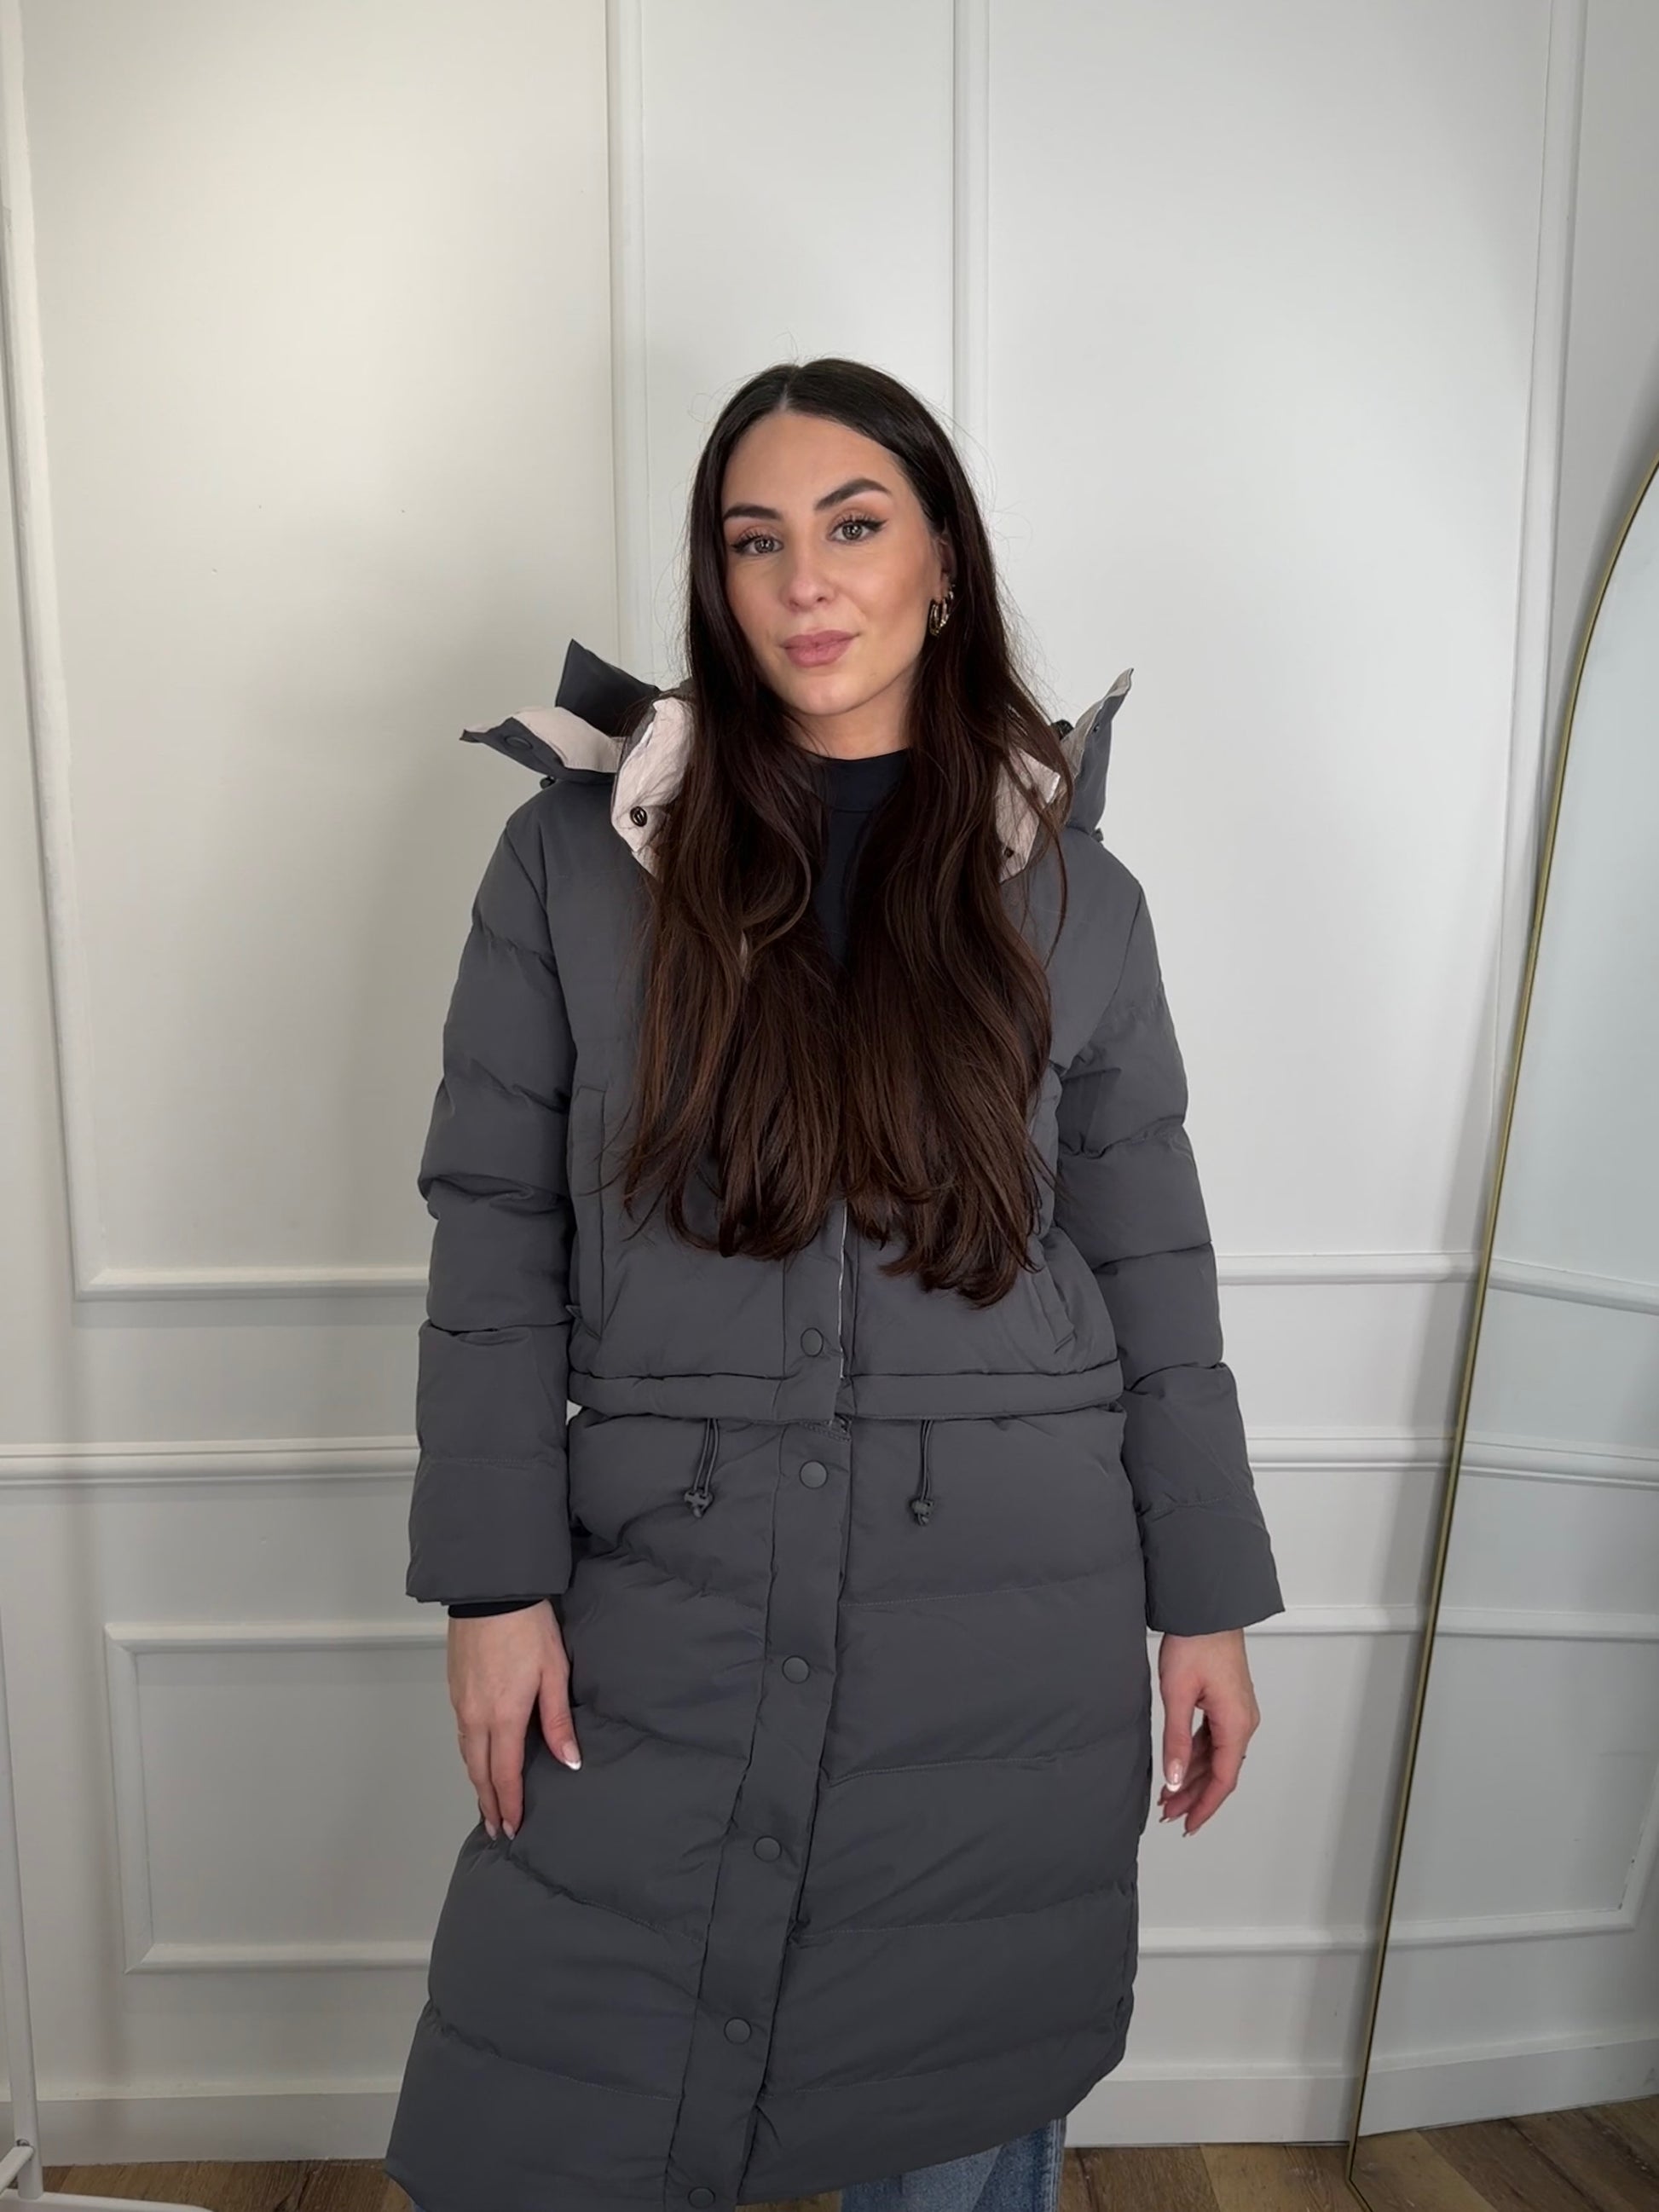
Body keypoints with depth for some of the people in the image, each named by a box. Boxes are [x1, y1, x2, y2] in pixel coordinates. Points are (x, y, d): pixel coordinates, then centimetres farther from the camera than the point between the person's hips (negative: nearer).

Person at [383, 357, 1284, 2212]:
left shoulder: (1072, 893, 3)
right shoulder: (578, 853, 0)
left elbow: (1152, 1262, 5)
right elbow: (493, 1225, 0)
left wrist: (1209, 1603, 5)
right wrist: (495, 1580, -5)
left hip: (1014, 1634, 1)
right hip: (668, 1602, 0)